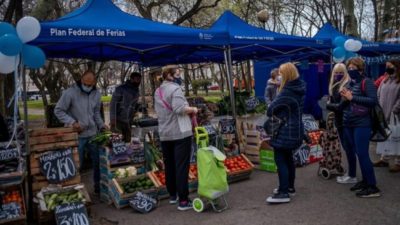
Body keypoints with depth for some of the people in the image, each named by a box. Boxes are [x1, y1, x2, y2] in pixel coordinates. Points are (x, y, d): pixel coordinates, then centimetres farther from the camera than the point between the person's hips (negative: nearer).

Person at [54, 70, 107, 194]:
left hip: (93, 134, 5)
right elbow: (58, 110, -10)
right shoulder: (70, 93, -14)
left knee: (99, 161, 12)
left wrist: (101, 125, 0)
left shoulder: (97, 94, 4)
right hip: (76, 135, -5)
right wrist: (72, 122, -21)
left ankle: (99, 186, 30)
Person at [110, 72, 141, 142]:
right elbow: (113, 104, -10)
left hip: (128, 122, 6)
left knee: (127, 141, 8)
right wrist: (113, 119, -18)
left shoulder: (136, 91, 11)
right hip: (118, 121, -6)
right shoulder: (121, 89, -6)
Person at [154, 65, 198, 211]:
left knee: (169, 166, 16)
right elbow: (179, 108, -26)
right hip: (180, 133, -8)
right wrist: (193, 109, -9)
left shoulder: (157, 91, 14)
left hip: (164, 134, 8)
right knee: (181, 167, -4)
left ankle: (172, 195, 28)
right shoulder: (175, 88, -13)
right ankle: (183, 201, -1)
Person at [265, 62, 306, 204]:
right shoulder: (300, 88, 7)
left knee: (280, 160, -5)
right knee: (288, 158, 18)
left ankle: (283, 193, -4)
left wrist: (271, 113, 7)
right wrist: (279, 113, 6)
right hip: (295, 129, 10)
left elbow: (271, 108, -15)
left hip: (285, 131, -9)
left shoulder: (287, 92, -22)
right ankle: (289, 187, 29)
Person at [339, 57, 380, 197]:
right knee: (354, 153, 12)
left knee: (362, 154, -8)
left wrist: (352, 98, -20)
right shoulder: (349, 84, 14)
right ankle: (365, 181, 24)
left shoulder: (366, 82, -7)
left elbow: (373, 100, -20)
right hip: (348, 125, 8)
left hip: (362, 125, -8)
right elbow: (342, 107, 14)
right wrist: (345, 99, -8)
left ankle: (372, 187, 0)